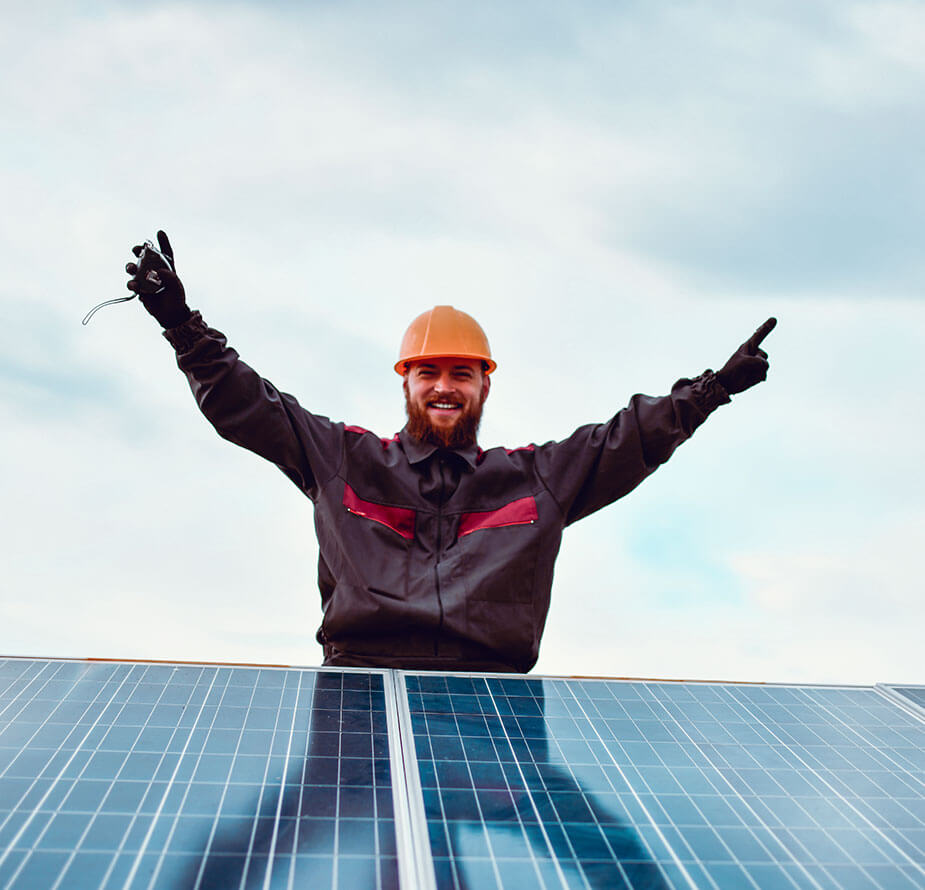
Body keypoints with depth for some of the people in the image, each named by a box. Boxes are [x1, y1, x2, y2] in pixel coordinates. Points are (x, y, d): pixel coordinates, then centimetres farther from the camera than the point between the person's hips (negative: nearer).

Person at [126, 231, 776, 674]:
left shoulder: (538, 476, 20)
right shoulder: (344, 457, 18)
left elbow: (628, 439, 21)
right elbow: (246, 406, 17)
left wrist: (711, 389, 15)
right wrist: (183, 323, 9)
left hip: (490, 691, 1)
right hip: (361, 675, 0)